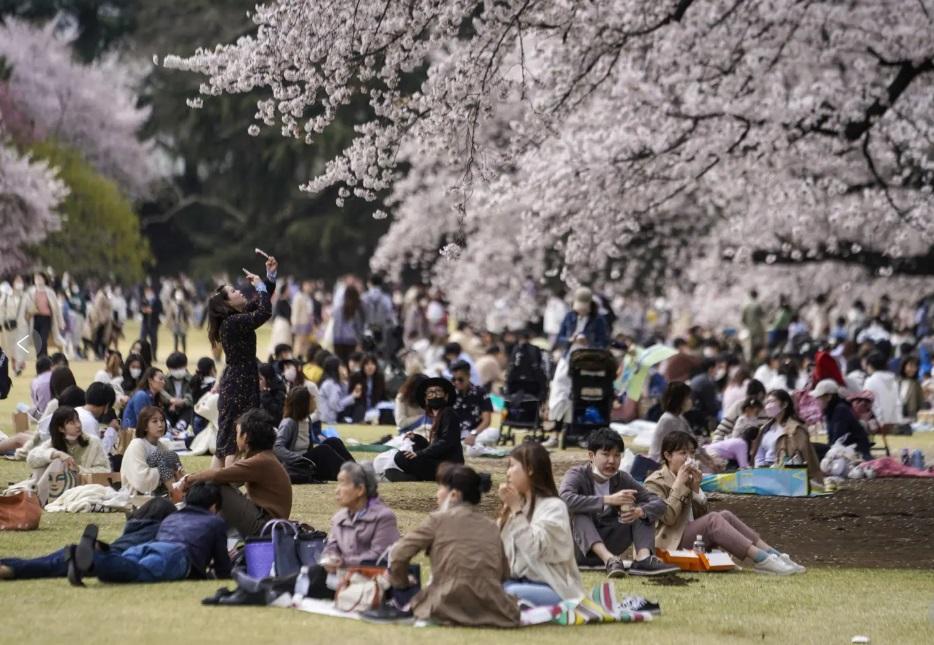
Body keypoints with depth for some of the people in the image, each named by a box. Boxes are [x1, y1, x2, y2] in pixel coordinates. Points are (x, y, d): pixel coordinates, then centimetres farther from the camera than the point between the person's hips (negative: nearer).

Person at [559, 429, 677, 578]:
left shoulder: (623, 479, -1)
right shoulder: (577, 475, -14)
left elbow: (659, 504, -7)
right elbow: (565, 499, -38)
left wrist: (641, 512, -32)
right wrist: (608, 500, -43)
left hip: (608, 546, 4)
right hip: (581, 548, -4)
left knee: (645, 509, -8)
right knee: (579, 513, -33)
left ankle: (643, 557, -33)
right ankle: (608, 560, -51)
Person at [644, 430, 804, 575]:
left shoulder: (687, 478, 19)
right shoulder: (655, 482, -4)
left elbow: (701, 515, 12)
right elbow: (668, 517, -19)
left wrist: (695, 488, -1)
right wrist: (679, 485, -16)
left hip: (691, 536, 8)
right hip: (671, 543, -8)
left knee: (725, 515, -13)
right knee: (713, 519, -26)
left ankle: (773, 555, -23)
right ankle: (762, 560, -37)